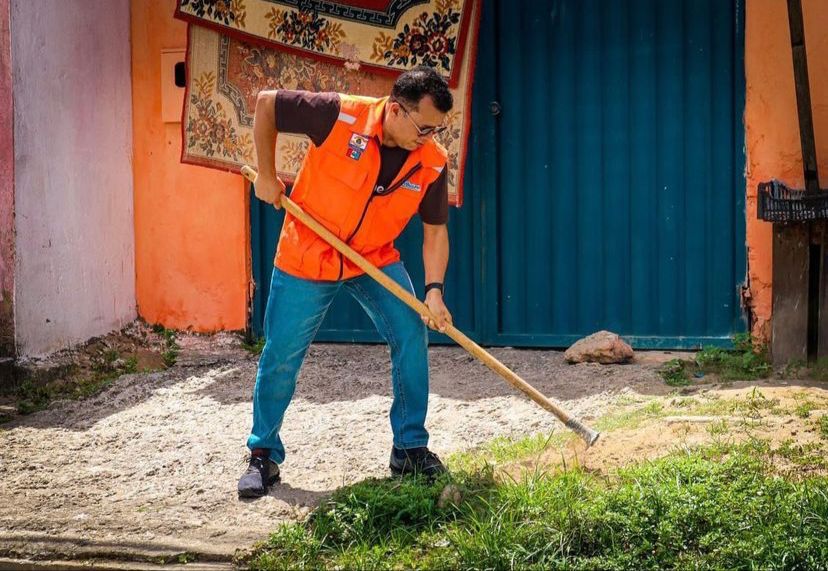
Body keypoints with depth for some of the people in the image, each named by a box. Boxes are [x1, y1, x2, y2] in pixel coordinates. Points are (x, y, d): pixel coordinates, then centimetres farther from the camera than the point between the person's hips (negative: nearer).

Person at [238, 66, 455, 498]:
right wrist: (266, 175, -12)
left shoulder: (431, 162, -13)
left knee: (412, 336, -11)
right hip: (307, 257, -3)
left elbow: (435, 229, -4)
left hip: (376, 258, 3)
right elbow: (266, 104, -14)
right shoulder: (340, 117, -25)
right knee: (281, 358, 2)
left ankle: (410, 448, 4)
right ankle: (263, 456, 20)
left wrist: (434, 290, -17)